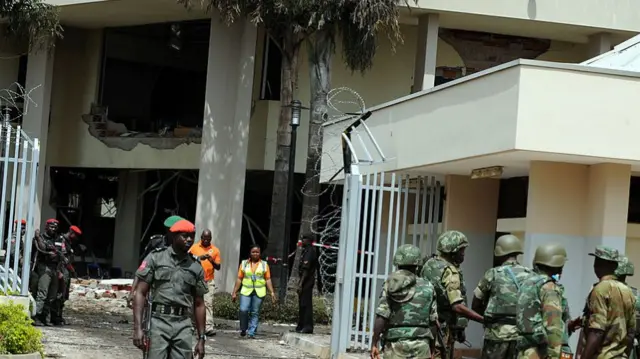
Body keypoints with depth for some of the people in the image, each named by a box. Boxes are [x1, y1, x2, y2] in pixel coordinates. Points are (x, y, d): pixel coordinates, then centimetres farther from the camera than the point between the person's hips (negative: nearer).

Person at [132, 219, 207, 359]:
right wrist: (137, 328, -11)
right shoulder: (156, 258, 2)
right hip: (158, 321, -3)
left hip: (183, 325, 3)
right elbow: (140, 293, -1)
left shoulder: (196, 267, 11)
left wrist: (201, 338, 12)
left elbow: (199, 304, 16)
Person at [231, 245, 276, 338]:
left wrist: (272, 292, -1)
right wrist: (234, 292, 5)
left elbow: (268, 280, 7)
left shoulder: (264, 264, 10)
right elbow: (239, 279, 9)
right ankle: (243, 329, 6)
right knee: (243, 310, -14)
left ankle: (251, 333, 6)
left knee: (255, 313, 0)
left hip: (259, 292, 0)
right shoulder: (244, 263, 11)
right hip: (246, 291, 0)